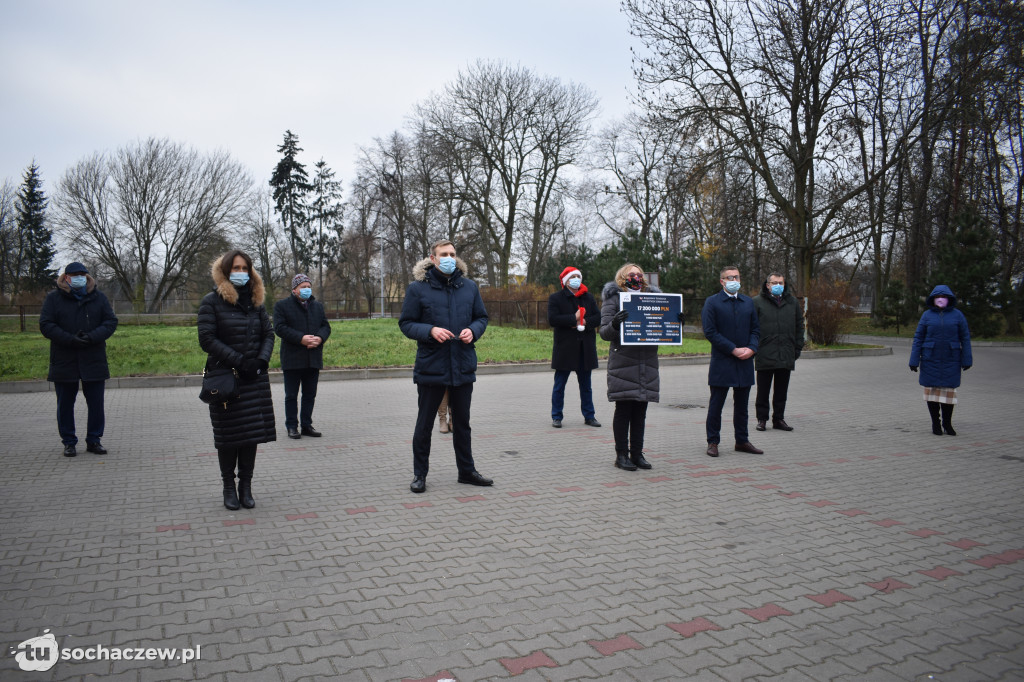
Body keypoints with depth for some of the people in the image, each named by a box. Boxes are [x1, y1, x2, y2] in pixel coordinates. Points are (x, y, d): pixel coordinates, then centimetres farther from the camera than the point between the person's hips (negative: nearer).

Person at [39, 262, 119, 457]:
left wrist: (92, 337, -15)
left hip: (94, 360, 1)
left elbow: (111, 322, 2)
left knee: (96, 404, 5)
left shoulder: (98, 297, 7)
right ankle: (69, 442, 18)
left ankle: (94, 440, 17)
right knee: (65, 404, 7)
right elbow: (45, 325, -4)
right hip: (64, 362, -1)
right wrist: (71, 340, -17)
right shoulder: (53, 298, 2)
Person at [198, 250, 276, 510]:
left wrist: (261, 360, -8)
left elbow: (269, 334, 10)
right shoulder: (212, 301, -2)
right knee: (228, 435, 3)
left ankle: (246, 486, 13)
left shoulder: (255, 301, 12)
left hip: (255, 378, 4)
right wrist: (239, 361, -15)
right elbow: (207, 339, -9)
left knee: (253, 432, 3)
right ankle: (229, 487, 16)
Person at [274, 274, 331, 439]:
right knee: (291, 395, 3)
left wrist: (320, 338, -10)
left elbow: (326, 326, 12)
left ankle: (307, 425, 18)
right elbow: (279, 328, -11)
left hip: (313, 359, 5)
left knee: (310, 395, 9)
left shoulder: (318, 306, 15)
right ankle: (292, 427, 11)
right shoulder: (282, 305, -1)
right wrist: (301, 338, -20)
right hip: (292, 359, -4)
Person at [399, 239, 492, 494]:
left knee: (462, 422, 16)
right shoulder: (418, 288, -4)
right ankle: (419, 474, 21)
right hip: (430, 367, -3)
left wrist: (473, 330, -8)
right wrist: (430, 330, -20)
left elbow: (482, 317, 14)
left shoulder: (469, 287, 6)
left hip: (463, 366, 3)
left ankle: (467, 470, 30)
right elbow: (406, 323, -3)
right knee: (425, 423, 7)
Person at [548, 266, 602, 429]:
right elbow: (552, 319, -13)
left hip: (585, 349, 4)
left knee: (586, 385, 11)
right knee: (559, 385, 3)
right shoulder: (555, 298, 0)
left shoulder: (588, 297, 13)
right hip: (565, 348, -4)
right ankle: (556, 417, 12)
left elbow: (598, 317, 6)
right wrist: (574, 318, -15)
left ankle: (589, 416, 20)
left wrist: (585, 322, -12)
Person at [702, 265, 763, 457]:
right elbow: (710, 332, -10)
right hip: (721, 363, -5)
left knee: (742, 404, 12)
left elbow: (755, 329, 13)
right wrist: (734, 349, -15)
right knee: (716, 405, 1)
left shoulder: (748, 302, 13)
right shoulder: (712, 302, -3)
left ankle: (742, 441, 23)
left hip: (745, 362, 5)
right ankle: (713, 442, 10)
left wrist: (751, 348, -7)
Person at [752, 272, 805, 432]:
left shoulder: (793, 302, 12)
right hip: (765, 355, -3)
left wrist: (797, 348, 9)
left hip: (786, 357, 4)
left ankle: (779, 419, 20)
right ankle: (761, 419, 15)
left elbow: (799, 327, 16)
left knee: (781, 390, 10)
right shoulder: (757, 302, 0)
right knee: (763, 390, 4)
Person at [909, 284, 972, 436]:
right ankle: (935, 423, 15)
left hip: (951, 360, 0)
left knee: (949, 390, 1)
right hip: (930, 359, 0)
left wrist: (967, 360, 0)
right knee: (932, 389, 3)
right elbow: (918, 338, 3)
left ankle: (947, 423, 17)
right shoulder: (927, 315, 3)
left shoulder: (957, 315, 3)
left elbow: (965, 338, 4)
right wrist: (914, 361, -2)